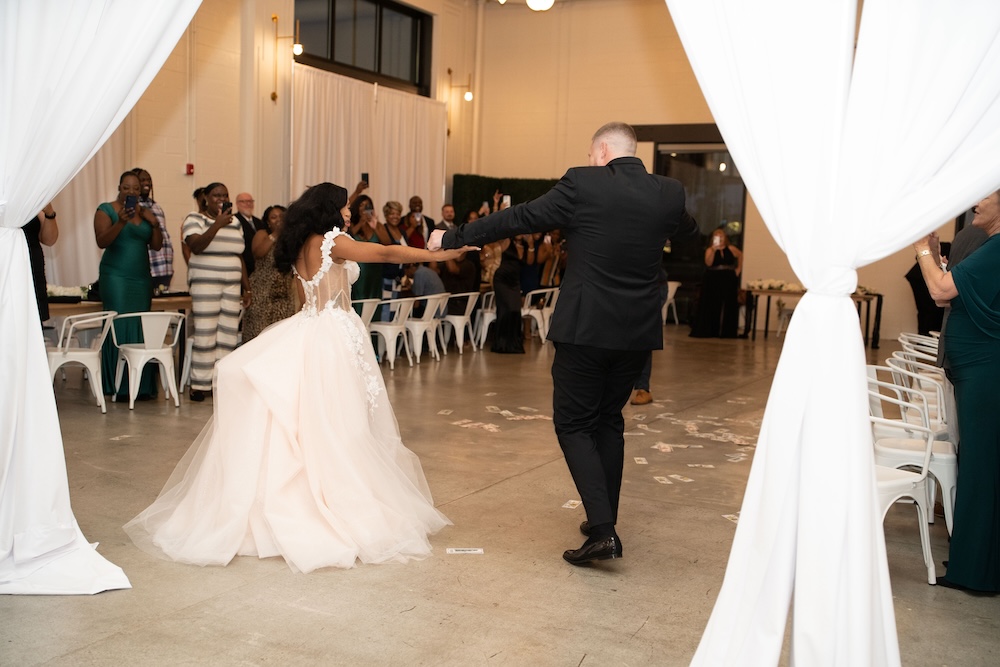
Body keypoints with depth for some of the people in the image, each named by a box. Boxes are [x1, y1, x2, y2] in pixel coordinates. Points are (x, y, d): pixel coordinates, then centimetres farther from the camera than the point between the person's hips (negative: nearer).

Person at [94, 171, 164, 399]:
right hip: (116, 277, -4)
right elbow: (101, 241, -11)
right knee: (120, 327, -9)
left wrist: (155, 224, -6)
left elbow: (156, 245, 11)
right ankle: (120, 386, -6)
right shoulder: (106, 209, 1)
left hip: (142, 278, 4)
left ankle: (142, 385, 2)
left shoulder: (145, 213, 14)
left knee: (140, 329, 0)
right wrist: (121, 222, -24)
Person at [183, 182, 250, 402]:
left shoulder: (235, 223, 16)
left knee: (228, 336, 1)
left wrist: (247, 288, 14)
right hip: (205, 285, -5)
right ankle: (200, 384, 0)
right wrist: (217, 224, -25)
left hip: (232, 285, 5)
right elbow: (195, 246, -18)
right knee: (205, 335, -6)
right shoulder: (195, 219, 0)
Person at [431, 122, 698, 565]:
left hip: (585, 329, -5)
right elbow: (687, 228, 27)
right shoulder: (669, 193, 4)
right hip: (638, 332, 5)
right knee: (609, 420, 20)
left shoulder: (583, 184, -10)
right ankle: (604, 521, 28)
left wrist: (451, 238, 5)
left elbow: (517, 218, -5)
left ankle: (602, 529, -7)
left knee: (574, 424, 5)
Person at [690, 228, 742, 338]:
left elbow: (740, 256, 22)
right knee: (712, 306, -2)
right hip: (713, 281, -2)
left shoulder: (731, 249, 5)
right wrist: (714, 250, -26)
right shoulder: (710, 250, 0)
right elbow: (708, 263, -16)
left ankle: (726, 332, 8)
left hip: (729, 281, 2)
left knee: (728, 307, 3)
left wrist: (738, 269, 13)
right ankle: (708, 331, 0)